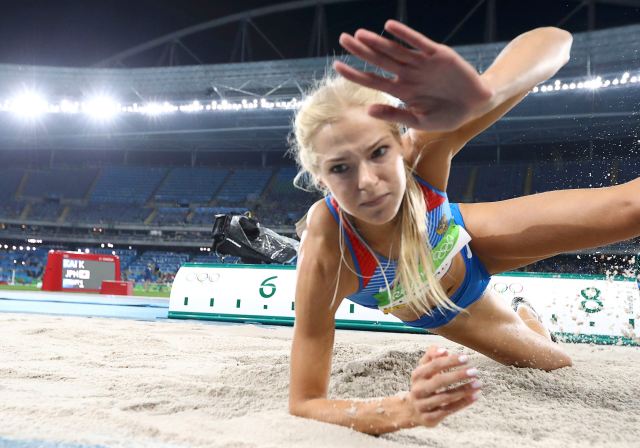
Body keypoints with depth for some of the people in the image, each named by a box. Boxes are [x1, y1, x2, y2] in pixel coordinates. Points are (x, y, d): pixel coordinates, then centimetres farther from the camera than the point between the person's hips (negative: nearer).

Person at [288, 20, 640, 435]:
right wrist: (404, 410, -58)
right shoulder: (325, 258, -43)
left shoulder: (421, 148, -40)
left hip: (467, 242, 1)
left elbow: (552, 40, -48)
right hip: (434, 312, 0)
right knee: (559, 365, 20)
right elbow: (304, 404, -39)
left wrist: (479, 94, -71)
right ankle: (526, 321, 54)